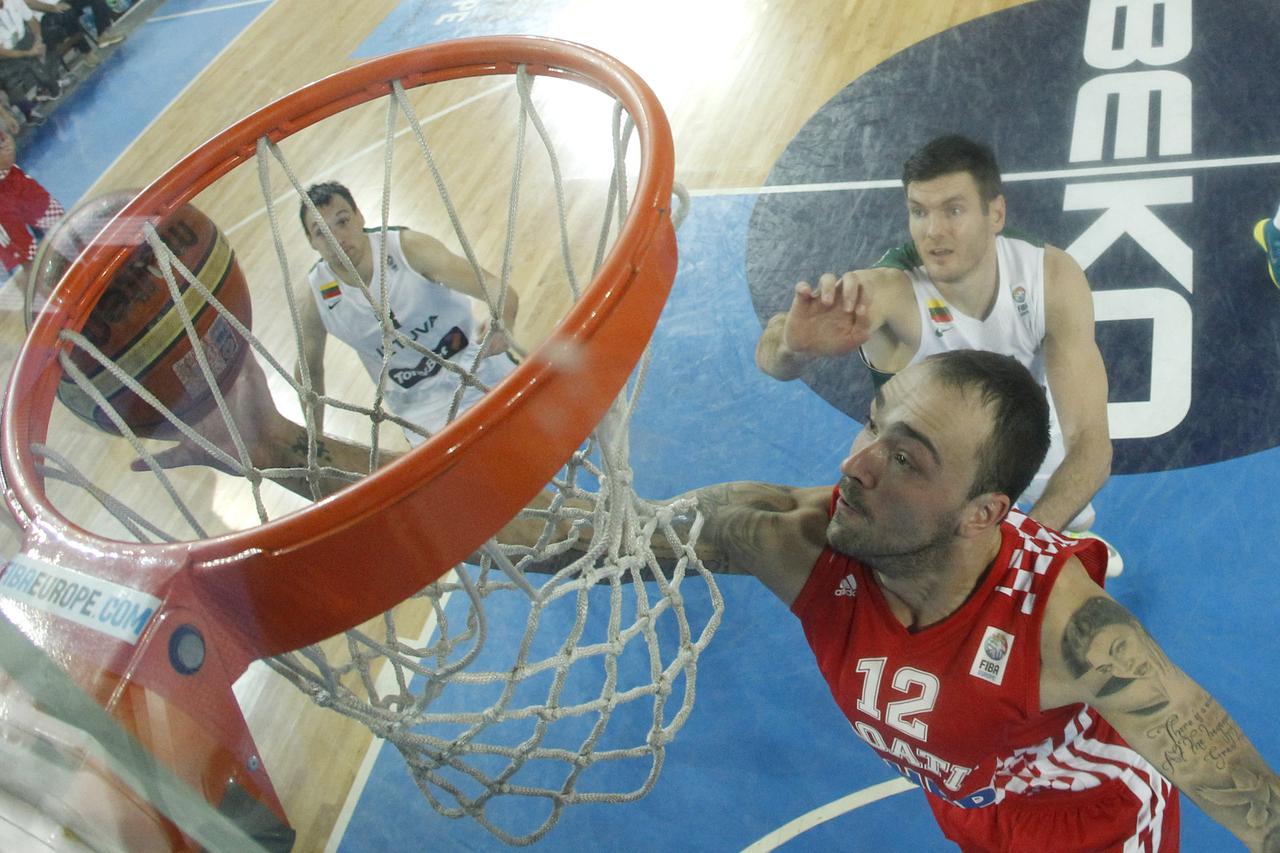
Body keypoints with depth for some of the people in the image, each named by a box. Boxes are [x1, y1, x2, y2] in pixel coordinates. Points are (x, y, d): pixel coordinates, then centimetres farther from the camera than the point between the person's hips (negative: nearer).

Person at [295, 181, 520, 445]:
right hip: (422, 407, 0)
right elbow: (309, 369, 8)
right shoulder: (314, 299, -11)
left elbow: (498, 289, -28)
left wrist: (503, 324, -51)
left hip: (479, 366, 0)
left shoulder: (410, 248, -18)